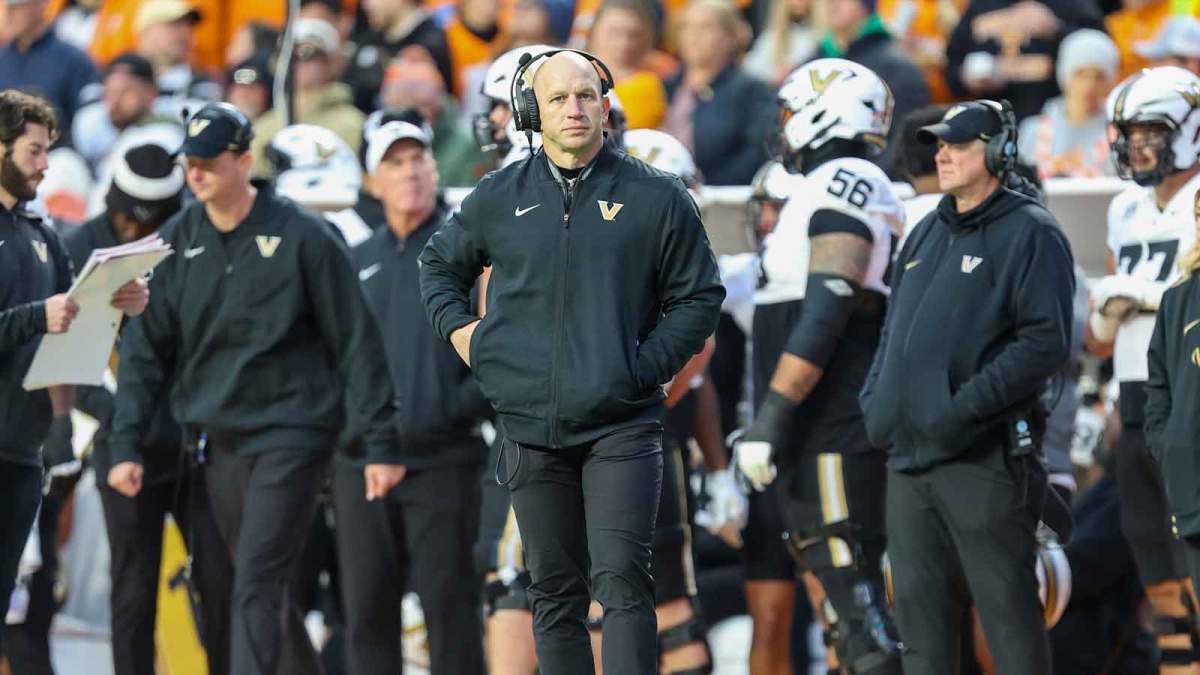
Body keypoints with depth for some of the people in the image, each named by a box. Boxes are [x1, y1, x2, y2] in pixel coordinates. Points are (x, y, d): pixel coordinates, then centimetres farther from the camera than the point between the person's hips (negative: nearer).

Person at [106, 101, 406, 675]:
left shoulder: (302, 237, -6)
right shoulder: (178, 241, 6)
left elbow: (357, 343, -4)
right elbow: (144, 349, 9)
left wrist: (381, 444, -7)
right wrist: (125, 445, 1)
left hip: (291, 430, -5)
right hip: (215, 436, 5)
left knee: (257, 584, -15)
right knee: (260, 586, 13)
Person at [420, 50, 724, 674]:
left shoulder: (656, 198, 2)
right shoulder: (499, 198, 9)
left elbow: (698, 297, 7)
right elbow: (439, 263, 27)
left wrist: (644, 366, -4)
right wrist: (458, 328, 11)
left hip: (621, 428, -3)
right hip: (530, 427, 3)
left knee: (621, 579, -13)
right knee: (554, 592, 8)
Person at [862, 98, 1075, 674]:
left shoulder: (1030, 233, -5)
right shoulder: (926, 235, 19)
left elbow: (1047, 341, -15)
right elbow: (894, 331, 27)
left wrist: (966, 405, -20)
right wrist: (875, 398, 9)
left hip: (987, 456, -8)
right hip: (910, 457, 8)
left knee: (1008, 611, -6)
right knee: (920, 610, 9)